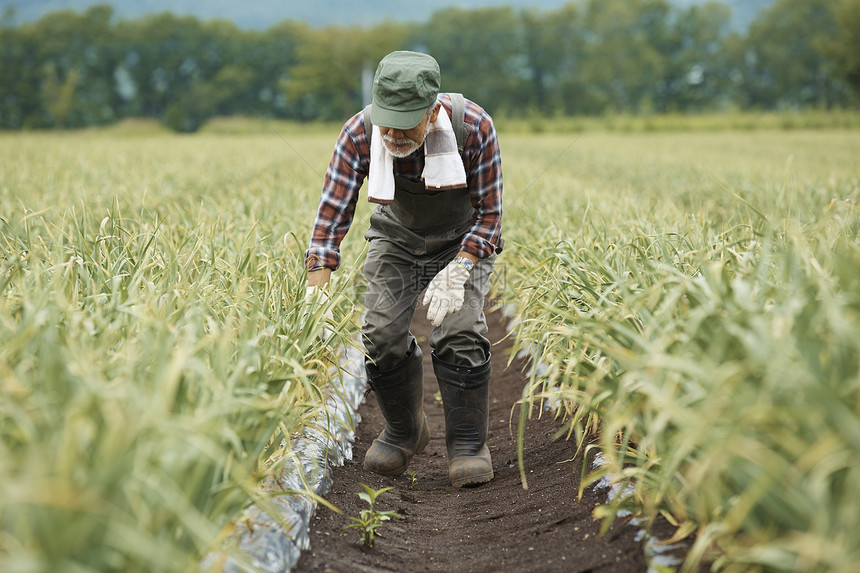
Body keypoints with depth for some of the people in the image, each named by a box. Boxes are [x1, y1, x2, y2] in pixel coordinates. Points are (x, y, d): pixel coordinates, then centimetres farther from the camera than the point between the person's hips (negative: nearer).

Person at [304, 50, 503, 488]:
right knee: (382, 333, -14)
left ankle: (468, 444, -3)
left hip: (464, 240, -2)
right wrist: (316, 295, -38)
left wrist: (456, 272, -34)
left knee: (459, 332, -22)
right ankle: (404, 431, 14)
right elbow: (332, 216, -28)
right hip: (398, 239, 2)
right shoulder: (359, 134, -28)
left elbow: (490, 213, -21)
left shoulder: (474, 127, -31)